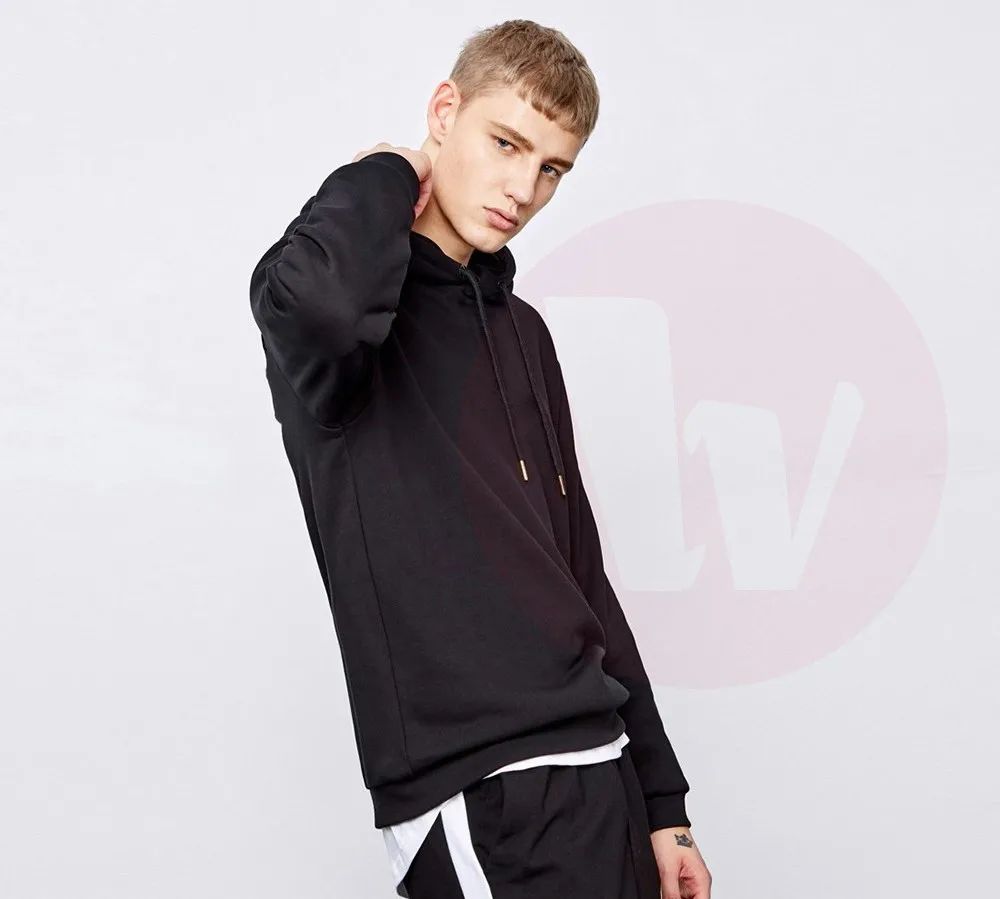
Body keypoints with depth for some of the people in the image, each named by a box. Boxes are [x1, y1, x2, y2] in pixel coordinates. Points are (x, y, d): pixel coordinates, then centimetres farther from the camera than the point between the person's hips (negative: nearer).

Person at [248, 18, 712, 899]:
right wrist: (385, 176, -13)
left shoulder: (523, 329, 14)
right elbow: (313, 299, -35)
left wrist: (658, 796, 15)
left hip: (596, 766, 7)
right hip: (481, 799, -7)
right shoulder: (364, 292, -8)